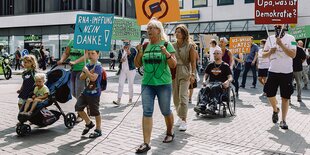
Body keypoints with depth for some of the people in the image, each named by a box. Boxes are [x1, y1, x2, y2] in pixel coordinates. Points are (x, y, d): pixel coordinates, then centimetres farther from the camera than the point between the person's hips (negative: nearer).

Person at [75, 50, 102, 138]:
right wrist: (88, 73, -12)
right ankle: (89, 123, 25)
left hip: (94, 93, -8)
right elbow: (81, 78, 6)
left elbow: (93, 78, -27)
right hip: (86, 91, 8)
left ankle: (98, 130, 18)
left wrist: (86, 71, -14)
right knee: (78, 107, 5)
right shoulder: (87, 66, 11)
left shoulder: (98, 66, -12)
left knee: (95, 112, 1)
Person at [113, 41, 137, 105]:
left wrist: (129, 53, -21)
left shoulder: (133, 50, -2)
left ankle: (130, 100, 16)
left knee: (130, 85, 4)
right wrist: (121, 60, -8)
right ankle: (118, 100, -4)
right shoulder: (121, 51, 10)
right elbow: (118, 59, 14)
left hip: (131, 70, -3)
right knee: (120, 84, -4)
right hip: (123, 70, 3)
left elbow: (134, 58, -10)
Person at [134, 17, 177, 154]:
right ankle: (146, 143, -1)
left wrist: (166, 53, -24)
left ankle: (170, 132, 37)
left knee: (165, 111, 10)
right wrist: (139, 53, -7)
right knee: (147, 112, -3)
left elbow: (173, 65, -7)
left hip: (163, 84, -3)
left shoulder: (166, 44, -4)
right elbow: (137, 65, 10)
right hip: (147, 84, 3)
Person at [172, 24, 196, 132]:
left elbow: (193, 62, -4)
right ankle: (180, 117, 25)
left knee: (183, 96, -12)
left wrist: (193, 74, -12)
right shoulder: (173, 45, 10)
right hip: (174, 72, 5)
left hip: (185, 73, -4)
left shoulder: (190, 46, -1)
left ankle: (184, 121, -7)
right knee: (176, 97, 8)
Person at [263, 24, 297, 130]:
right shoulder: (270, 38, 7)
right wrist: (270, 52, -10)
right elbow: (263, 55, 10)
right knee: (269, 94, 3)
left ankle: (283, 120, 10)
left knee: (285, 97, 1)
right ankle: (275, 110, 32)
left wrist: (281, 44, -20)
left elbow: (293, 55, -15)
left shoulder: (290, 38, -3)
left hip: (287, 72, -3)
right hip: (273, 71, 3)